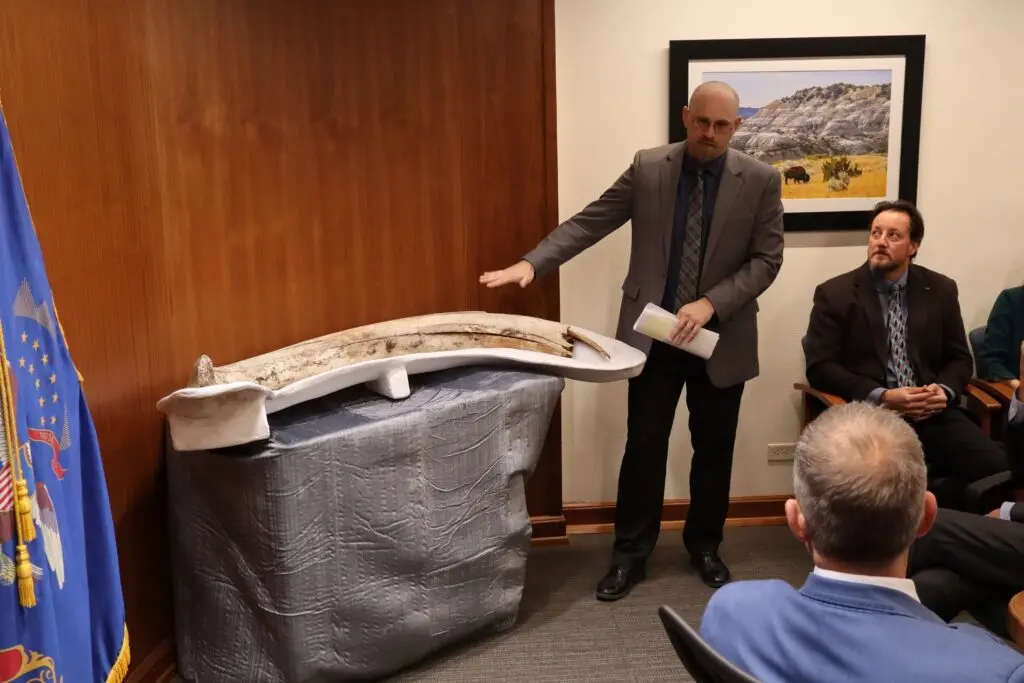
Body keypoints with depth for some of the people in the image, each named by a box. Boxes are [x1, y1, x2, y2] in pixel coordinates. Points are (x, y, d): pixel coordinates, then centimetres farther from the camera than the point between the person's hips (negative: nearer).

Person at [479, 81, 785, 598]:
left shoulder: (761, 180, -4)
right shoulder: (647, 168, -2)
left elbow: (767, 259, -6)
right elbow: (589, 222, -5)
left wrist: (711, 304, -20)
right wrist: (532, 263, -17)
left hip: (723, 338, 0)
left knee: (713, 450, 13)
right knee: (643, 448, 6)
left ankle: (704, 547, 33)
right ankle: (630, 554, 22)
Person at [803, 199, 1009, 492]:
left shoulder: (941, 290, 12)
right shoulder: (835, 293, 2)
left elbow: (959, 358, 17)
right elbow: (819, 367, -4)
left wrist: (944, 390, -7)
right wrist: (881, 397, -15)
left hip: (932, 412, 4)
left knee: (994, 465, -21)